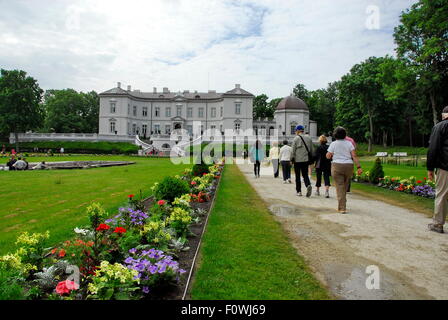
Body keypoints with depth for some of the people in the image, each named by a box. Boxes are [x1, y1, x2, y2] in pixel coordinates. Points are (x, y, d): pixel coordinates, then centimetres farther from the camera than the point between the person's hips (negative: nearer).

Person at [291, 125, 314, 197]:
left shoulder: (296, 138, -6)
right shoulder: (308, 138, 7)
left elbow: (293, 150, -7)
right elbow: (312, 150, 10)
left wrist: (292, 159, 2)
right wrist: (311, 159, 18)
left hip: (297, 160, -3)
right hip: (306, 160, 4)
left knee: (297, 176, 7)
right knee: (305, 175, 10)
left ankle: (299, 191, 10)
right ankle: (308, 185, -17)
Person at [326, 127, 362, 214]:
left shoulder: (333, 144, -3)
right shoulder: (349, 143, 4)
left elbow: (328, 156, -3)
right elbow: (354, 156, -3)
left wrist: (330, 153, 18)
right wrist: (359, 167, -5)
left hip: (337, 166, -3)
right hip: (349, 166, 3)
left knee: (340, 187, -1)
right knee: (345, 187, 17)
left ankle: (342, 208, -6)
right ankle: (341, 205, 28)